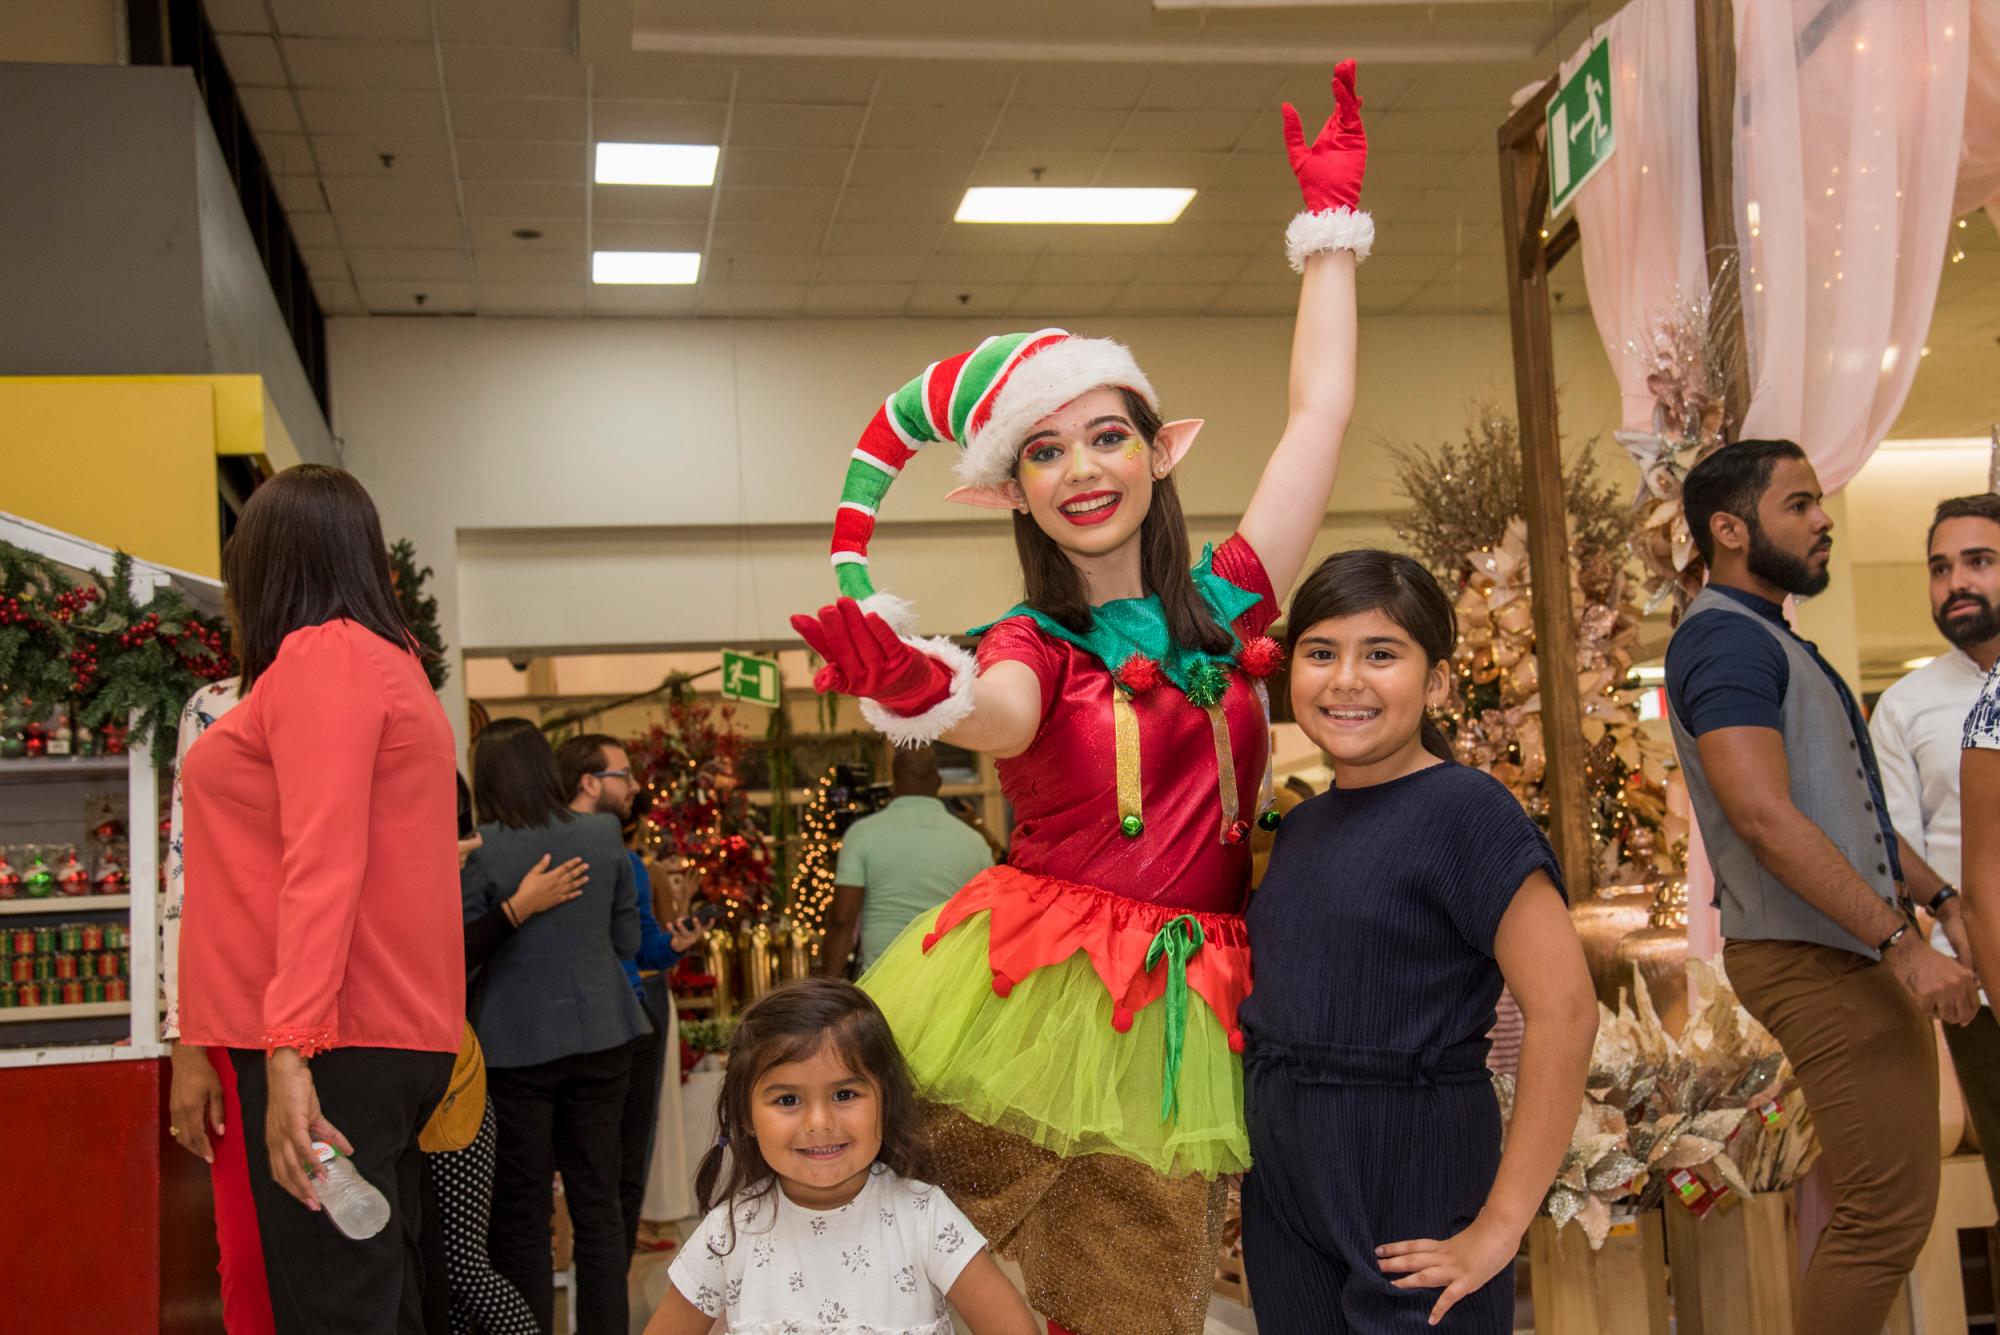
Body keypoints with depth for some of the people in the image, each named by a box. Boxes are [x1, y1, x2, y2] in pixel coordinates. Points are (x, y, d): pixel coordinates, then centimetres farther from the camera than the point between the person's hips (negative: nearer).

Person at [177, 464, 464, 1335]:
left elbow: (323, 864, -19)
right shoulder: (387, 660, 19)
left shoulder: (322, 655, -8)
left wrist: (288, 1051, -24)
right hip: (394, 1035, 9)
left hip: (333, 1046, -9)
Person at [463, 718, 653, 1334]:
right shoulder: (603, 836, -2)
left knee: (521, 1214, 7)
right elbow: (627, 940, 7)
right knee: (597, 1202, 12)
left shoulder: (479, 851, -13)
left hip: (514, 1045, -3)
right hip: (599, 1037, 3)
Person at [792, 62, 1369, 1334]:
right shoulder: (1034, 644, 2)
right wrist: (918, 689, -47)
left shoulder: (1228, 603, 7)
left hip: (1177, 1018, 2)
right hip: (1028, 994, -2)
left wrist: (1332, 217, 17)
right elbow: (1002, 716, -24)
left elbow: (1322, 408, 10)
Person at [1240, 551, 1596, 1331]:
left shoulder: (1465, 812, -14)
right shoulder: (1300, 827, 8)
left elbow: (1564, 1013, -22)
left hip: (1413, 1184, -7)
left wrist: (1500, 1225, -21)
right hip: (1282, 1190, 7)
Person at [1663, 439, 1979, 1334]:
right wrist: (1900, 942, -24)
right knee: (1890, 1210, -7)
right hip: (1820, 960, -10)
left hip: (1848, 955, 10)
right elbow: (1765, 817, -26)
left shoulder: (1766, 639, 18)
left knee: (1870, 1207, 17)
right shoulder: (1726, 638, -15)